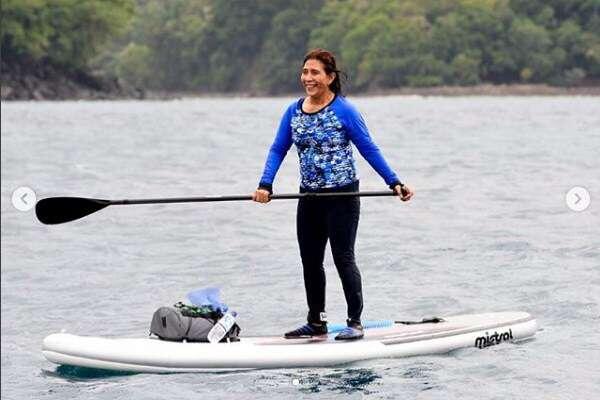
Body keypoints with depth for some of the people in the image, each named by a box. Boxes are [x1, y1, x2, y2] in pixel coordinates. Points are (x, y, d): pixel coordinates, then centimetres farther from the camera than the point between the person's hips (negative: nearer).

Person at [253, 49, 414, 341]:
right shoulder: (293, 111, 6)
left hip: (342, 196, -6)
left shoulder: (344, 111, -10)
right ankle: (316, 322, 22)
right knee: (310, 261, 11)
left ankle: (355, 323, 4)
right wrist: (265, 185, -8)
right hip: (310, 197, 6)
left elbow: (369, 149, -8)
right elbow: (278, 150, 5)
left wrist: (394, 182, -12)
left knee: (343, 259, -5)